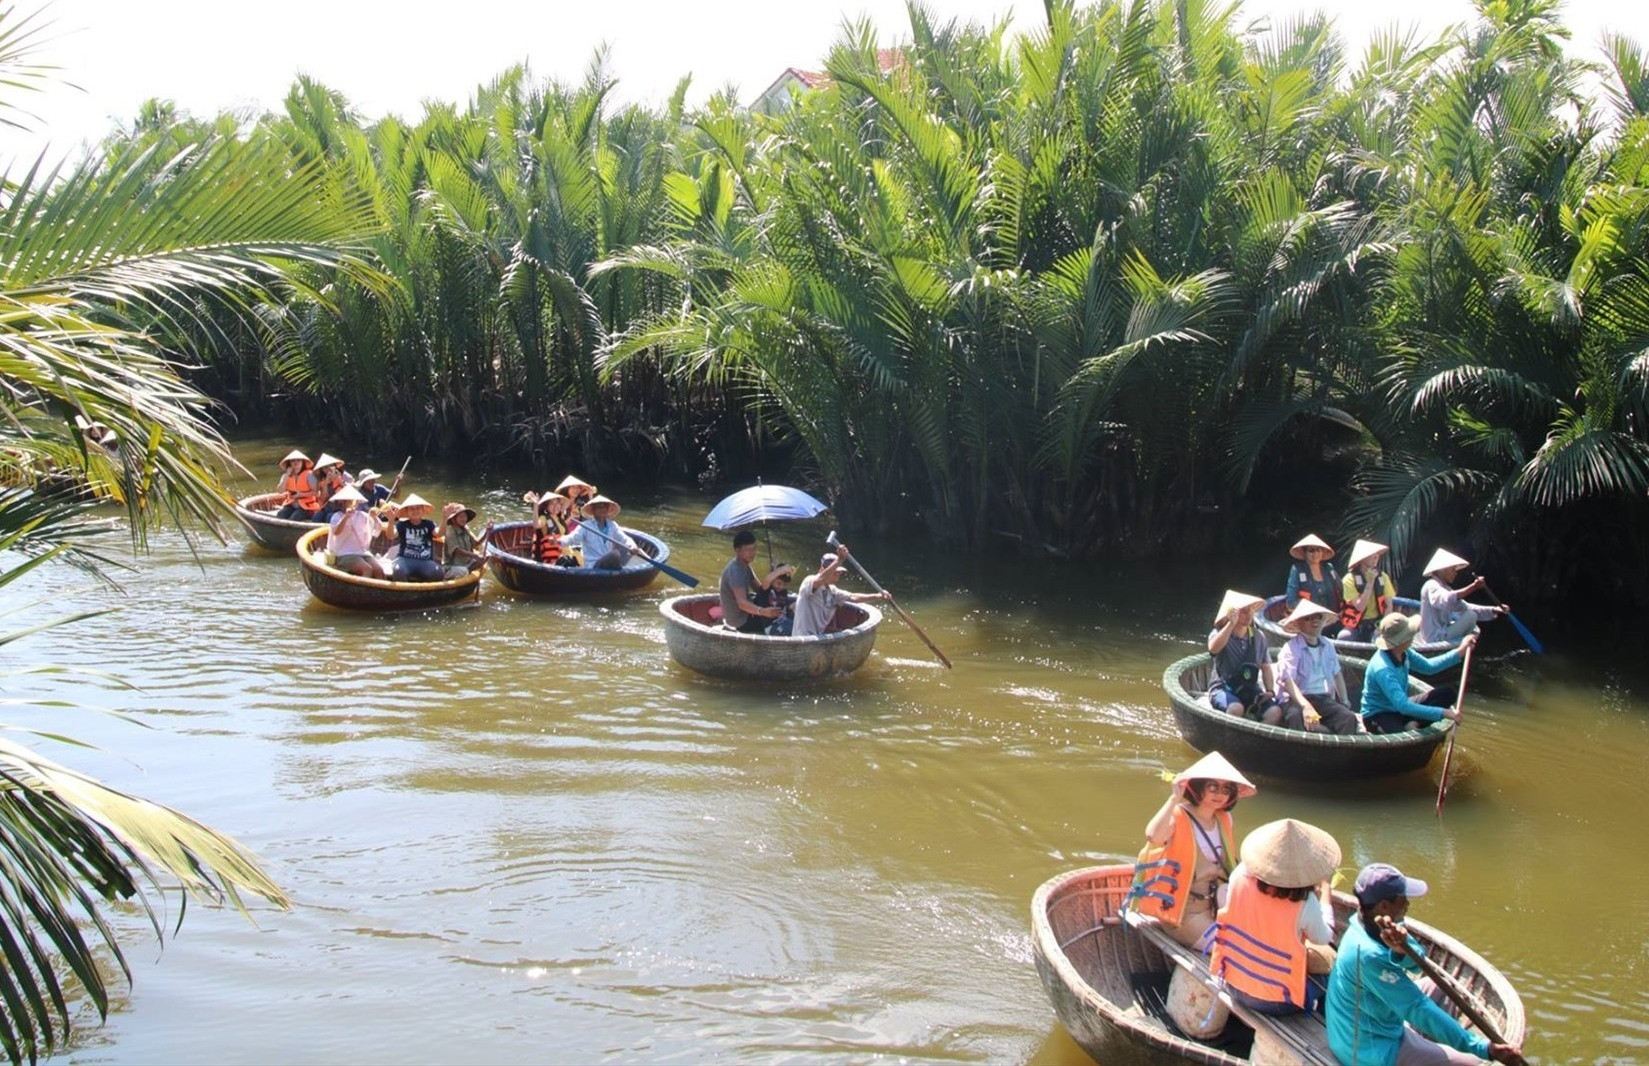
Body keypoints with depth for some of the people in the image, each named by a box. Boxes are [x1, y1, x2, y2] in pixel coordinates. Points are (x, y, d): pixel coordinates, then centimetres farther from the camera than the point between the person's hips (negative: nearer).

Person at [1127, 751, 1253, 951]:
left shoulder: (1223, 820, 5)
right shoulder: (1178, 817, -16)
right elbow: (1154, 836, -40)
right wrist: (1174, 798, -38)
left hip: (1214, 903, 7)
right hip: (1184, 912, -7)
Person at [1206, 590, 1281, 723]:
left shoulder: (1258, 637, 9)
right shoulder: (1219, 634, -5)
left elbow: (1265, 667, 16)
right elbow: (1213, 649, -30)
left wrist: (1269, 690, 1)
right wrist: (1231, 624, -33)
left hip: (1250, 690, 4)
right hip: (1223, 689, -4)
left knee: (1275, 712, -23)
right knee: (1236, 709, -38)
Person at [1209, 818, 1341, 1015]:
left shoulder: (1241, 875, -17)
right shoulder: (1305, 903, -28)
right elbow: (1323, 938, -5)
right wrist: (1325, 888, 7)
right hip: (1276, 1002, -4)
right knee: (1328, 959, 21)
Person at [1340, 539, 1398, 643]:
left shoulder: (1383, 577, 3)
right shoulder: (1349, 579, -9)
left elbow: (1389, 605, 3)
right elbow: (1360, 607, -17)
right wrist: (1370, 582, -18)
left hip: (1377, 622, 2)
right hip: (1356, 625, -2)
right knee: (1344, 637, -32)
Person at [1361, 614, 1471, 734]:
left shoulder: (1403, 653, -5)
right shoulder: (1382, 669, -32)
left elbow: (1429, 667, 14)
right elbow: (1403, 706, -37)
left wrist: (1459, 651, 8)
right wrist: (1443, 713, -35)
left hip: (1397, 708, 10)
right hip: (1377, 715, -10)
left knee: (1444, 695, -3)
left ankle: (1412, 724, -13)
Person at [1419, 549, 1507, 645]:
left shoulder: (1444, 588, 19)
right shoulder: (1431, 586, -12)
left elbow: (1465, 607, 13)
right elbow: (1447, 600, -35)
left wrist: (1494, 610, 2)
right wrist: (1473, 587, -39)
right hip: (1435, 639, -11)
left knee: (1474, 630, 22)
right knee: (1471, 616, -12)